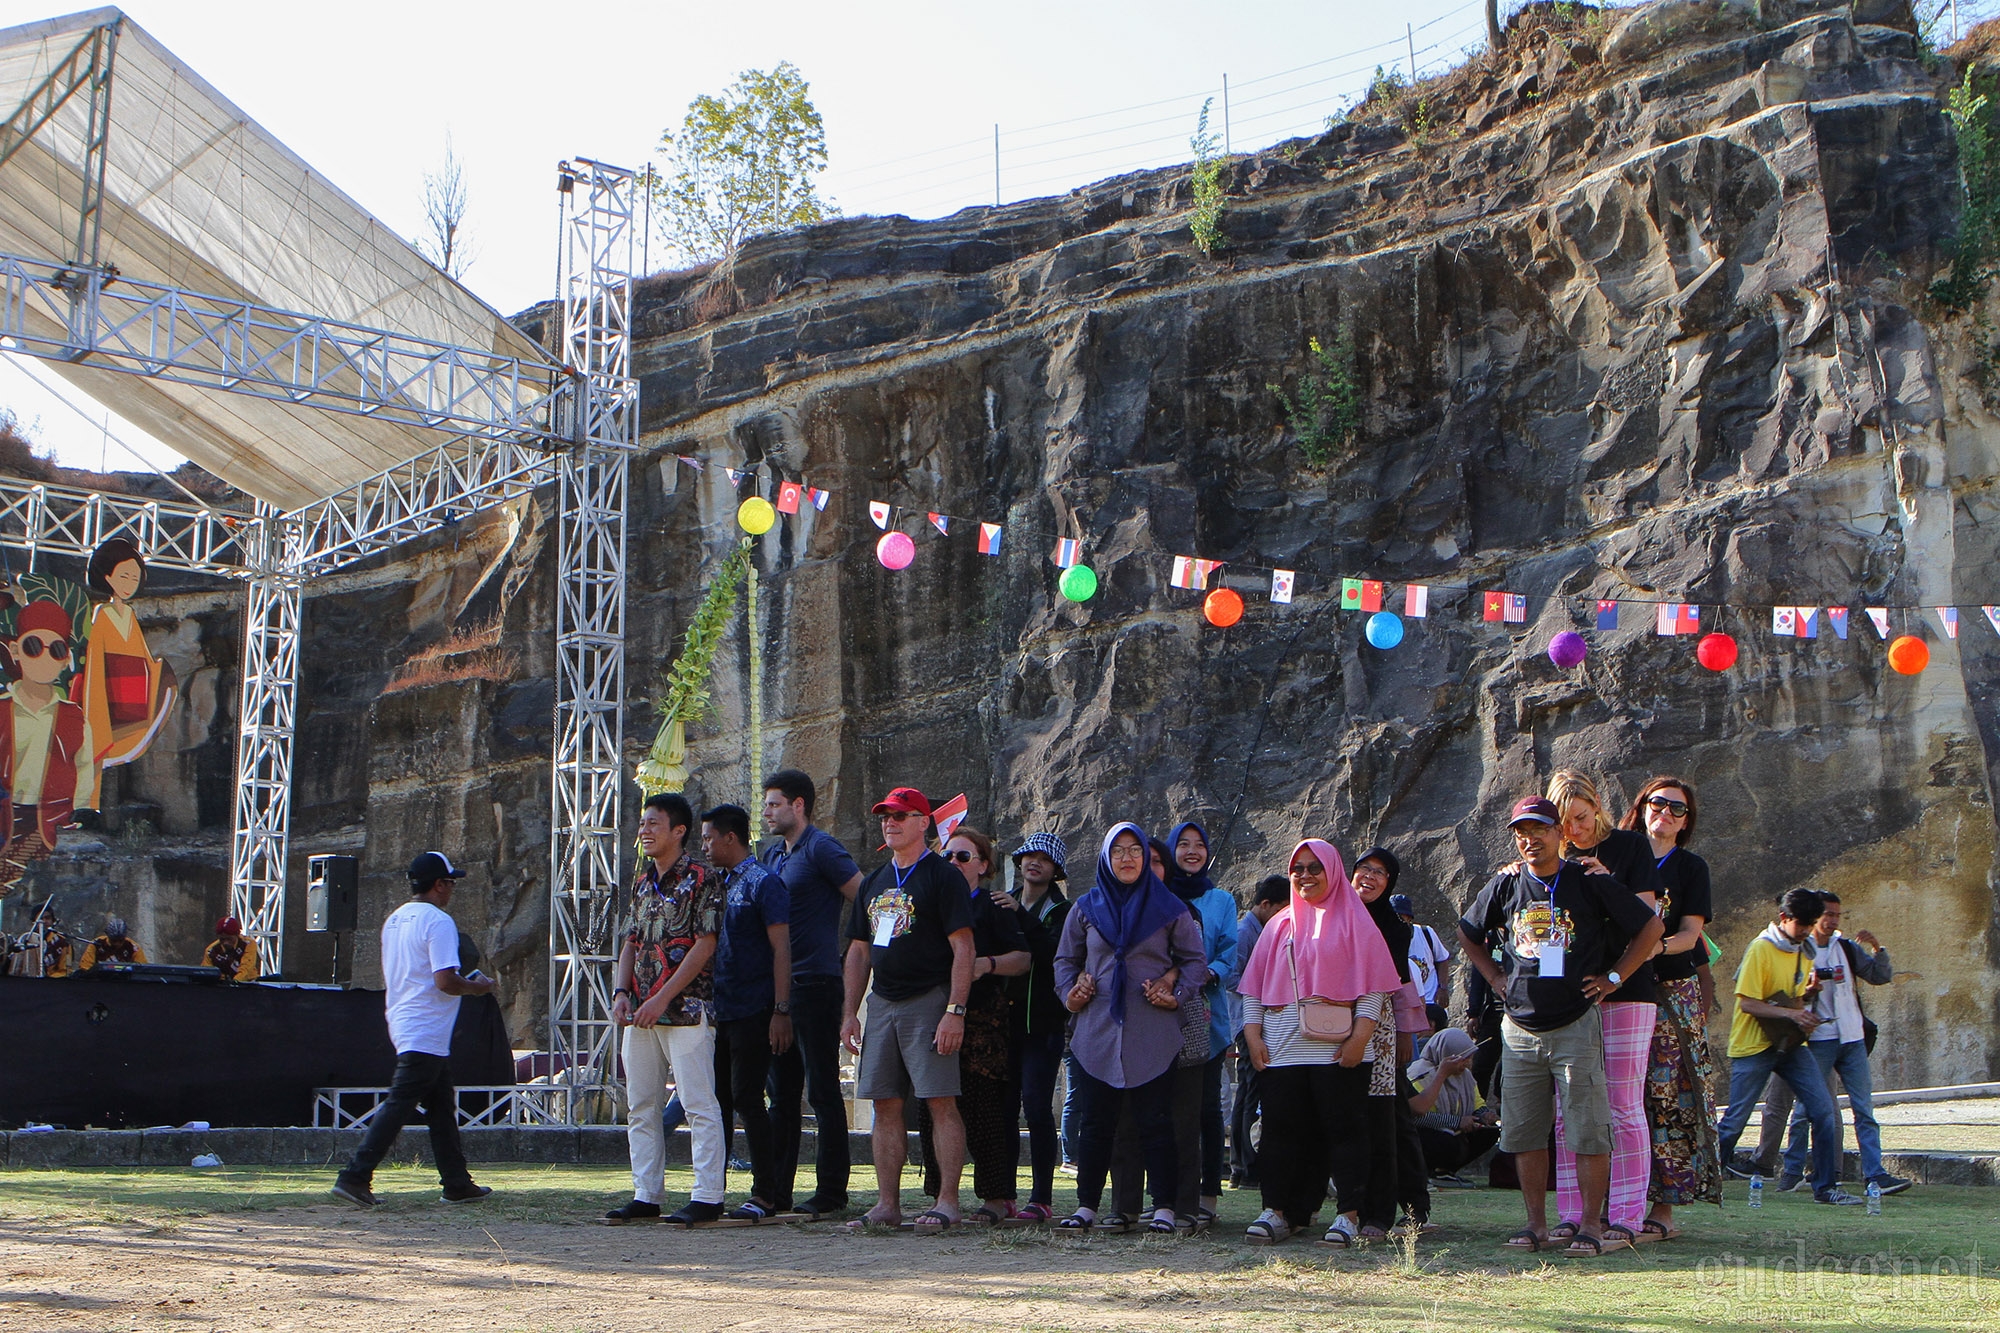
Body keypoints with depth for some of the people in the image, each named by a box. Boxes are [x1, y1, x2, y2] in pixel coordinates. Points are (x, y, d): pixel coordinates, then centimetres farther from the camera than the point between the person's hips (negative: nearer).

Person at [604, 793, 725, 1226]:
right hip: (641, 1012, 8)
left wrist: (662, 998, -16)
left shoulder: (701, 877, -6)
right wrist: (621, 991, 2)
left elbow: (705, 945, -12)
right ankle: (646, 1196, 15)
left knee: (699, 1103, -5)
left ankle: (707, 1198, -2)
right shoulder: (643, 881, 16)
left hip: (686, 1008, -8)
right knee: (640, 1106, 9)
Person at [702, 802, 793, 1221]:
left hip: (752, 1011, -8)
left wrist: (781, 1012, -19)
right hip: (721, 1012, 8)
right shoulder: (720, 885, 17)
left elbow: (781, 948, -13)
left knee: (746, 1099, -7)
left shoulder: (763, 883, -8)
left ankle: (766, 1194, -1)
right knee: (716, 1098, 9)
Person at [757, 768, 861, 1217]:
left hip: (815, 983, -9)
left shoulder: (821, 848, -8)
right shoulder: (771, 855, 17)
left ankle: (831, 1192, 0)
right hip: (778, 986, 9)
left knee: (823, 1091, -4)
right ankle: (776, 1190, 17)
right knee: (782, 1092, 12)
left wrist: (842, 950, -6)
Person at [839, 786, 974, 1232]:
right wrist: (850, 1013, 14)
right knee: (886, 1105, 6)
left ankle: (947, 1201, -5)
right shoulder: (874, 883, 18)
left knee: (941, 1103, -8)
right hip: (882, 1004, 7)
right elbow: (859, 950, 21)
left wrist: (955, 1011, -17)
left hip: (929, 1002, -7)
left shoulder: (941, 877, -4)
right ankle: (887, 1204, 10)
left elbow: (963, 948, -10)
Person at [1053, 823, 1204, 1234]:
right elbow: (1065, 960, 19)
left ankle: (1164, 1209, 3)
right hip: (1097, 1030, 2)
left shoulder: (1168, 907, 5)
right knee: (1095, 1122, 4)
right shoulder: (1086, 907, 11)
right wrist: (1070, 994, 3)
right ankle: (1086, 1206, 10)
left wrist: (1177, 994, -3)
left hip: (1153, 1034, -2)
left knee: (1155, 1122, -2)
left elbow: (1194, 958, 10)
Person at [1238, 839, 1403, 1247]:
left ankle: (1349, 1215, -1)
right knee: (1281, 1129, 1)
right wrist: (1253, 1034, 5)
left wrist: (1360, 1036, -11)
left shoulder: (1354, 923, 6)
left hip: (1337, 1049, -4)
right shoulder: (1279, 926, 19)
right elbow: (1255, 985, 17)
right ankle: (1277, 1210, 5)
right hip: (1281, 1047, 4)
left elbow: (1372, 984, -1)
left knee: (1344, 1128, -4)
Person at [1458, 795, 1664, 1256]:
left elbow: (1650, 926, 3)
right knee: (1524, 1132, 6)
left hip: (1576, 1024, -4)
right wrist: (1494, 976, 13)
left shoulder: (1590, 882, -3)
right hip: (1520, 1028, 4)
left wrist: (1614, 977, 0)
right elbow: (1467, 932, 24)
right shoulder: (1505, 885, 7)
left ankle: (1591, 1224, 2)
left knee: (1587, 1131, -5)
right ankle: (1536, 1223, 14)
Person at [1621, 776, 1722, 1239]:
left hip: (1672, 991, -2)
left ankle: (1664, 1209, -6)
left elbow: (1690, 934, -1)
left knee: (1668, 1095, -7)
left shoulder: (1690, 867, 7)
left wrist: (1656, 947, -22)